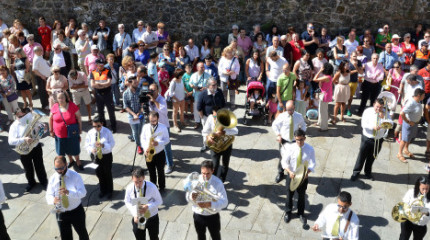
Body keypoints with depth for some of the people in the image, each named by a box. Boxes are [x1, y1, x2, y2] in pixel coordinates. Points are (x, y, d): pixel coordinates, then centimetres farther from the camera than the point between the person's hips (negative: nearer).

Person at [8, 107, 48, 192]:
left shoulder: (32, 120, -9)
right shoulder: (14, 126, -13)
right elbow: (11, 141, -24)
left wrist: (44, 129, -19)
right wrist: (24, 139, -37)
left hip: (36, 148, 0)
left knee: (39, 166, 17)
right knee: (28, 168, 19)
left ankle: (44, 181, 38)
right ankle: (31, 182, 44)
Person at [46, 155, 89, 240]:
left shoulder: (75, 176, -14)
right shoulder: (52, 179, -6)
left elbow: (83, 193, -21)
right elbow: (49, 195, -5)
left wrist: (68, 192, -39)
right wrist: (53, 200, -30)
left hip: (76, 211, -2)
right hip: (61, 213, 2)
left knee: (82, 233, 20)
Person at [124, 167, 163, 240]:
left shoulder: (151, 187, -22)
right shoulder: (129, 188, -15)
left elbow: (159, 201, -11)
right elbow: (127, 202, -1)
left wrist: (148, 207, -29)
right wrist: (134, 214, -16)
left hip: (152, 218, -1)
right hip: (137, 219, 2)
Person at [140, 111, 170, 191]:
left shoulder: (163, 127, -10)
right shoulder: (145, 127, -3)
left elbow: (167, 139, -5)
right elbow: (142, 138, 4)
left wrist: (158, 143, -24)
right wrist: (145, 148, -12)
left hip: (159, 153, -2)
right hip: (148, 154, 2)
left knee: (160, 171, 11)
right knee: (151, 171, 17)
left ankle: (161, 187, 30)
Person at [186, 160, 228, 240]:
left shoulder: (217, 183, -20)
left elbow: (224, 202, -22)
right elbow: (187, 197, -7)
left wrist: (209, 204, -38)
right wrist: (191, 197, -32)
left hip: (212, 216, -2)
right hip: (198, 215, 2)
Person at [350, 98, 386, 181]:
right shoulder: (368, 111, -5)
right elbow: (363, 124, -12)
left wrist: (383, 117, -21)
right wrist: (373, 127, -24)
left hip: (378, 140, 2)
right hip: (367, 138, -2)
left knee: (372, 157, 15)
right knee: (361, 156, 5)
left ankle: (368, 172, 34)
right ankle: (356, 172, 19)